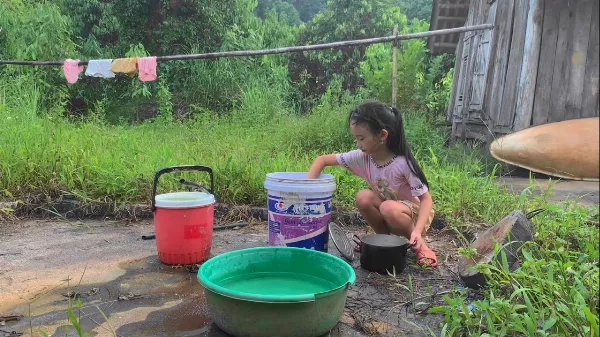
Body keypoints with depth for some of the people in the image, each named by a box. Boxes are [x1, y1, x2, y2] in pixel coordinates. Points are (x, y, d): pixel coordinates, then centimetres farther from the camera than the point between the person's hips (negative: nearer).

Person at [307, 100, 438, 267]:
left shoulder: (403, 163, -29)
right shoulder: (362, 157, -15)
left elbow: (426, 199, -24)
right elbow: (322, 160, -10)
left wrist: (417, 231, -40)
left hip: (415, 212, -5)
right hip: (388, 215, 5)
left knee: (389, 208, -35)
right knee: (363, 197, -23)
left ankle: (419, 244, -9)